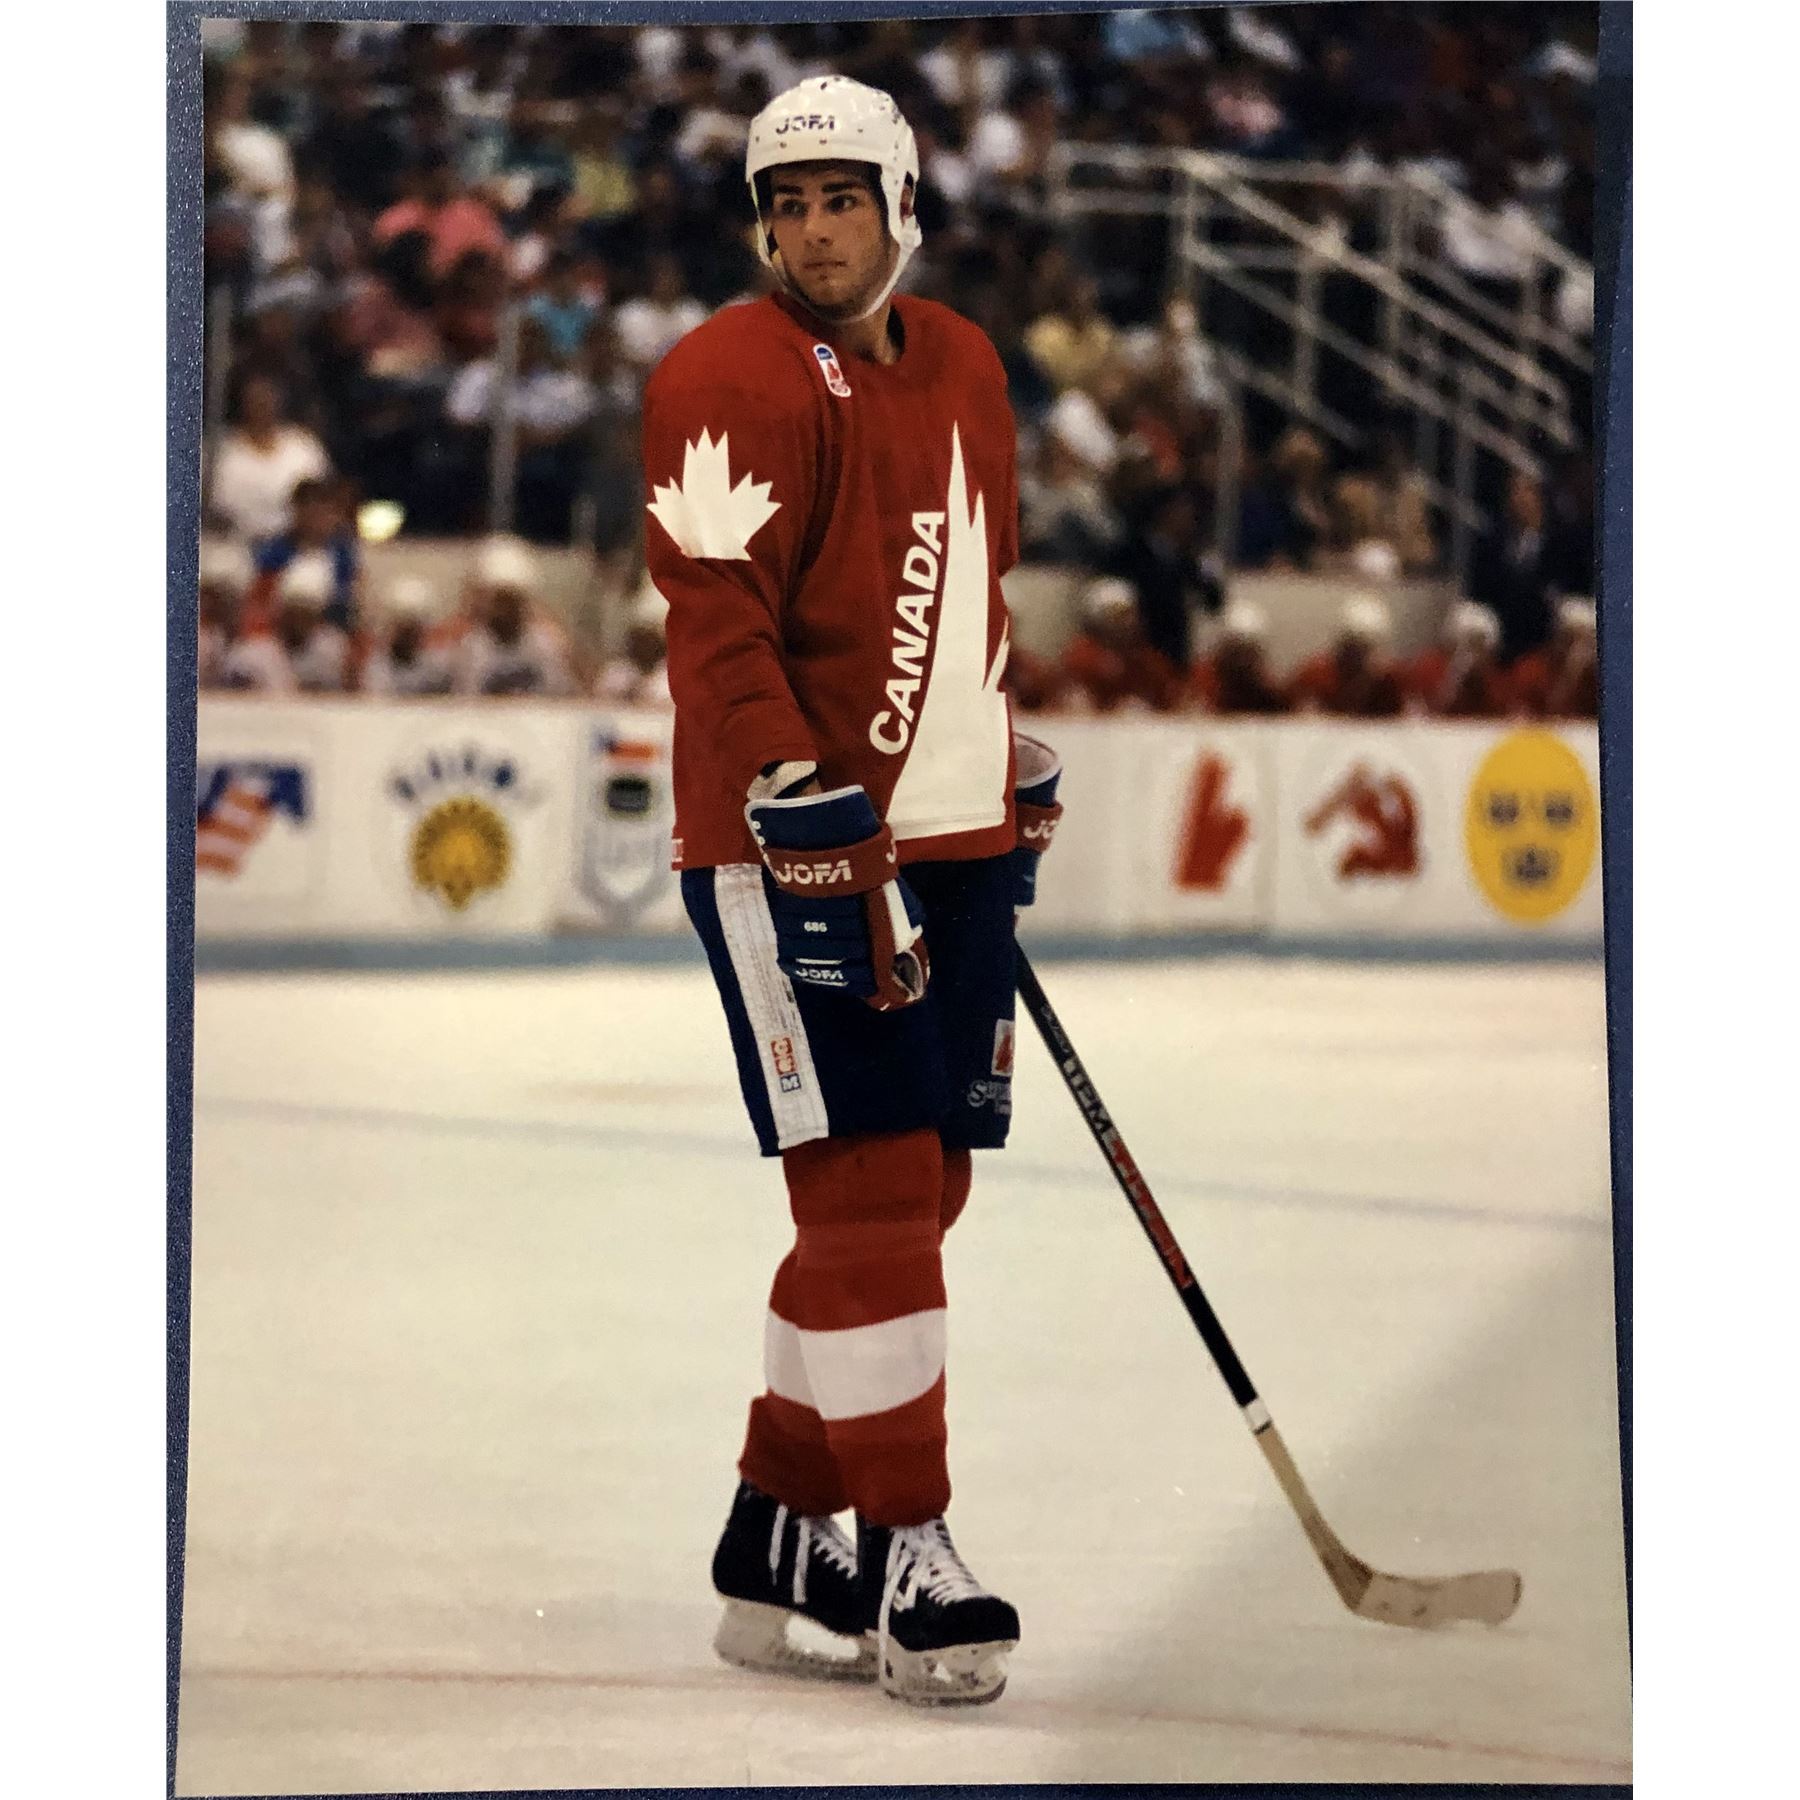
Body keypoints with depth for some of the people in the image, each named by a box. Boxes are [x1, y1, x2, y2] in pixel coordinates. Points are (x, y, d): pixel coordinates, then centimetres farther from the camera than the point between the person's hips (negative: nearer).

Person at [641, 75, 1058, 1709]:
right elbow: (720, 627, -18)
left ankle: (781, 1550, 19)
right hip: (800, 850, -8)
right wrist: (808, 818, -25)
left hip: (950, 843, 8)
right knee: (872, 1198, -9)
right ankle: (901, 1566, -4)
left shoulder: (964, 366, 15)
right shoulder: (734, 381, -11)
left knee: (915, 1194, 10)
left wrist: (1014, 780, 25)